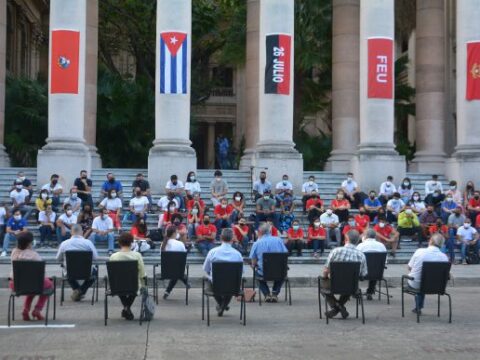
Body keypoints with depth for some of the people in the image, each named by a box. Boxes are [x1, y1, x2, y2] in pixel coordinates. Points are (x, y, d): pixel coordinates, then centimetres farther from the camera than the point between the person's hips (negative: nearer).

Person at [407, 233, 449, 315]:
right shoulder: (444, 257, -14)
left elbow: (410, 268, -4)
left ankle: (418, 307, 40)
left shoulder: (419, 251, -15)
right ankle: (419, 307, 43)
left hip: (415, 284, -1)